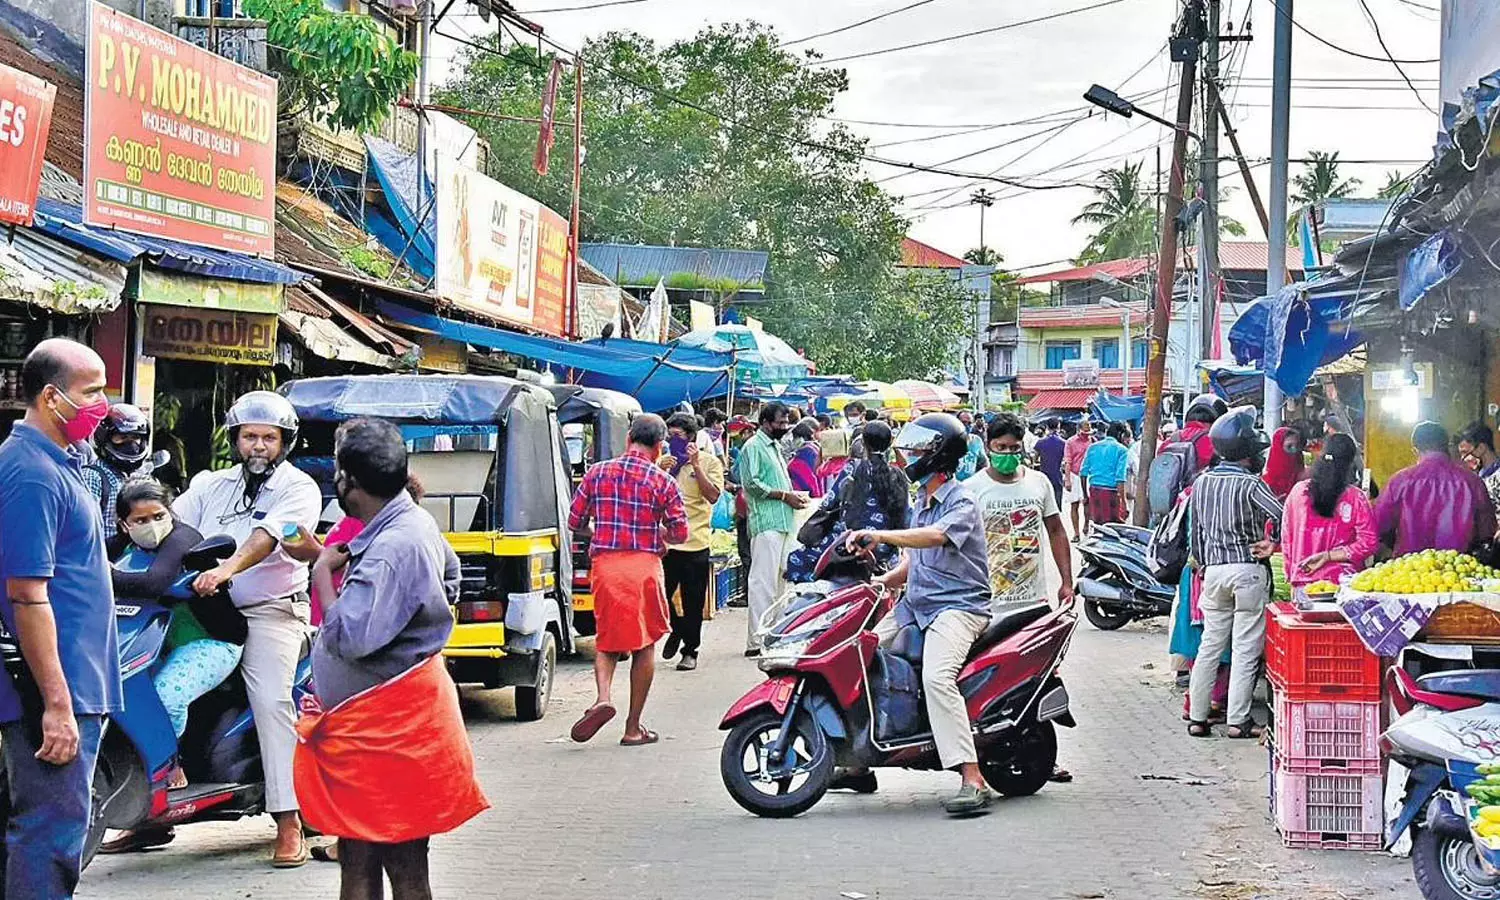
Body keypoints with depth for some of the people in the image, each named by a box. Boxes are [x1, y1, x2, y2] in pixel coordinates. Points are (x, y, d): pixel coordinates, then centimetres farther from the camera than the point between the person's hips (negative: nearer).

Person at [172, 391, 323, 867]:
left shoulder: (298, 488, -1)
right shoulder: (210, 484, 17)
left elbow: (268, 536, -19)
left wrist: (226, 569, -36)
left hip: (270, 610, -5)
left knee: (271, 702, -21)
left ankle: (289, 821, -22)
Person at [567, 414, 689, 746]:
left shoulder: (597, 473, 4)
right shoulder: (662, 482, -4)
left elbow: (574, 522, 7)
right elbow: (680, 533, -5)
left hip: (605, 563, 2)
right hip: (644, 566, -2)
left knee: (607, 637, 16)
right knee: (644, 645, 9)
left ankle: (603, 697, -11)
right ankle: (633, 727, 11)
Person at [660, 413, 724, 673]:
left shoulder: (710, 462, 2)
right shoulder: (663, 461, 11)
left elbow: (713, 496, -11)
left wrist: (695, 465, -16)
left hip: (695, 544, -2)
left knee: (693, 602, 3)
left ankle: (690, 651, 14)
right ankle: (677, 630, 28)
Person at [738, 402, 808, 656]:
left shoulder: (774, 447, 22)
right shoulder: (753, 447, -7)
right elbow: (752, 483, -17)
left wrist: (793, 495, 10)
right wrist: (785, 496, -14)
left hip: (782, 521, 10)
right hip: (766, 523, -10)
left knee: (779, 580, 12)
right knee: (763, 581, -11)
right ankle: (756, 641, -11)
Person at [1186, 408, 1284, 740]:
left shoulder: (1201, 482, 6)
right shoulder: (1250, 484, -12)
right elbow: (1284, 516, -21)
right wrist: (1273, 544, -4)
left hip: (1213, 571, 5)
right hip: (1248, 569, -5)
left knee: (1210, 645, 12)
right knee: (1246, 649, 0)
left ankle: (1197, 716, 13)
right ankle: (1238, 721, 1)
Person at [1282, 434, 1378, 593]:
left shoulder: (1298, 491, 4)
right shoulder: (1356, 497, -4)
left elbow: (1286, 539, 10)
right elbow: (1369, 543, -8)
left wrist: (1291, 577, 20)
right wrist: (1328, 556, -6)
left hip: (1303, 582, 3)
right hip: (1343, 583, -3)